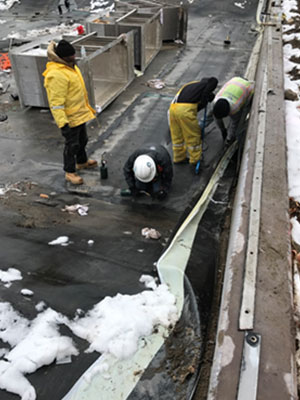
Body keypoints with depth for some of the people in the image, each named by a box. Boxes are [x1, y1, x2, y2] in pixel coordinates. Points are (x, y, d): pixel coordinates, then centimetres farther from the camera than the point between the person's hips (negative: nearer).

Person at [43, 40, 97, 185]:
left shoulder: (69, 66, 7)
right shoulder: (56, 74, -26)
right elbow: (56, 102, -27)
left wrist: (87, 107, 26)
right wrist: (62, 122, -29)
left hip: (80, 113, 10)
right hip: (70, 117, -10)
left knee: (82, 140, 24)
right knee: (72, 144, 3)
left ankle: (82, 161, 47)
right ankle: (70, 172, 20)